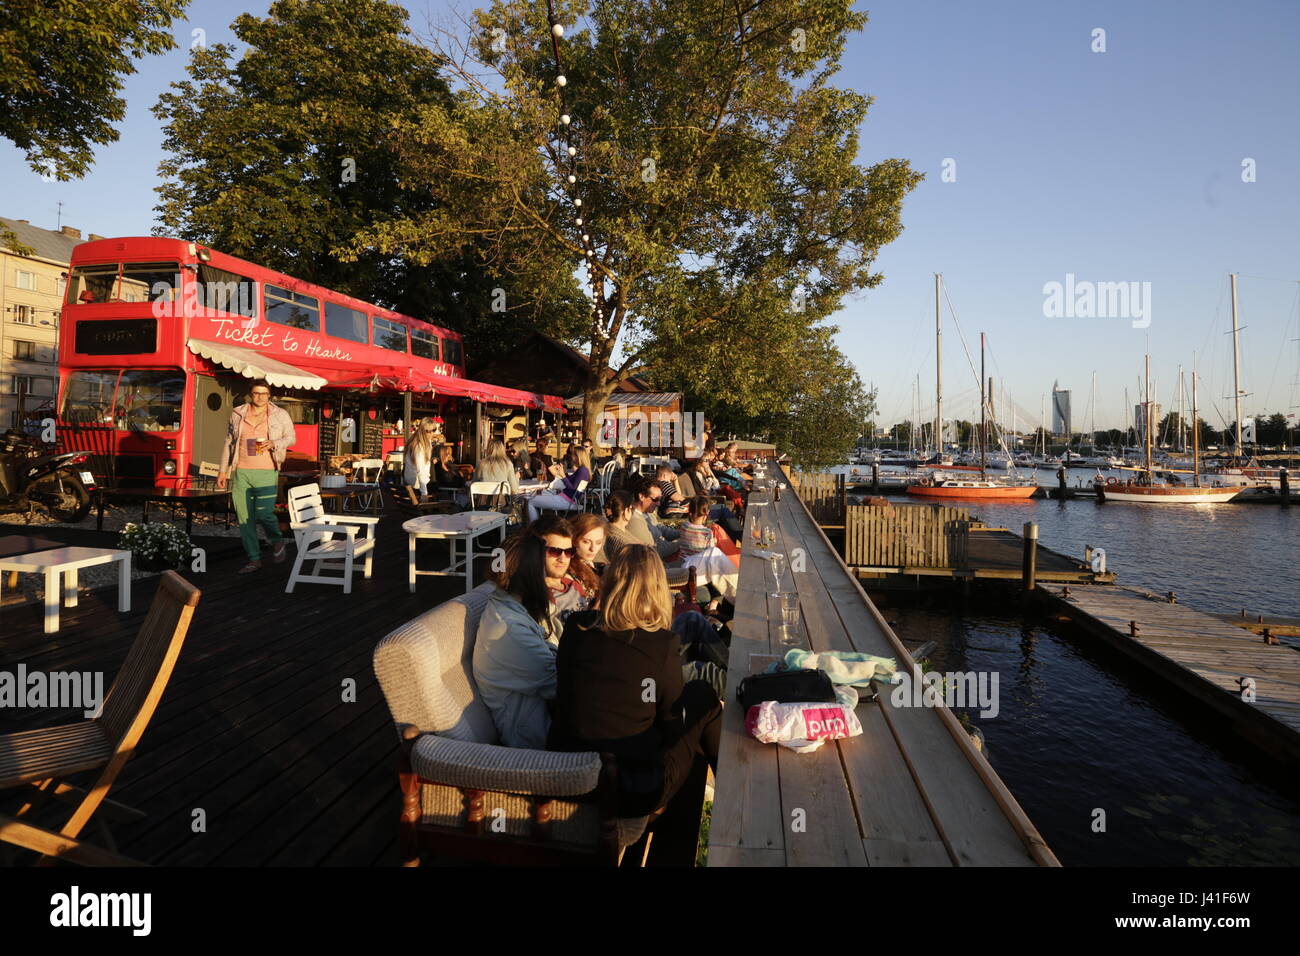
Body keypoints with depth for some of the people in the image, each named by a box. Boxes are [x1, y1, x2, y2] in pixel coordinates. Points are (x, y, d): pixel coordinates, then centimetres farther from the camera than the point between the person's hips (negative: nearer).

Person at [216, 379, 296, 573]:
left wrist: (274, 444, -12)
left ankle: (277, 541, 21)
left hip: (267, 472, -3)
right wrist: (223, 470, 12)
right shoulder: (237, 414, 9)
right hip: (241, 472, 3)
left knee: (264, 513, -12)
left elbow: (291, 438, 9)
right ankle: (254, 559, 14)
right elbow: (229, 443, 14)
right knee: (244, 517, 4)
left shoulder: (280, 415, 3)